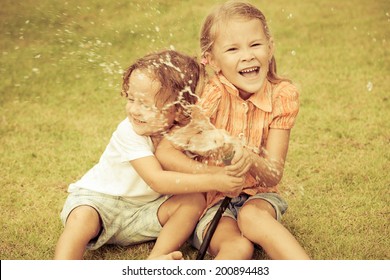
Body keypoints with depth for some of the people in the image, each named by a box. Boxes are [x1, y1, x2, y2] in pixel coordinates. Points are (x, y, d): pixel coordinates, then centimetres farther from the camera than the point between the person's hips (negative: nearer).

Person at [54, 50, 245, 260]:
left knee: (195, 200, -16)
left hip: (145, 209, 5)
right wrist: (212, 181, -36)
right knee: (82, 218, -35)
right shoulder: (129, 133, -26)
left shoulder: (182, 131, -9)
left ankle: (157, 258, -21)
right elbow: (157, 181, -32)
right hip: (99, 198, -4)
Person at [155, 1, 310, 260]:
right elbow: (164, 152, -19)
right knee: (238, 247, -33)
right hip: (212, 202, -2)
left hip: (259, 195, 2)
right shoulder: (213, 95, -16)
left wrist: (251, 161, -35)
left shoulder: (283, 95, -10)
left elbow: (274, 175, -13)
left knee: (252, 216, -33)